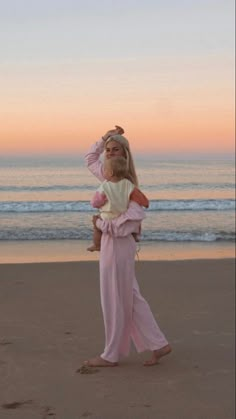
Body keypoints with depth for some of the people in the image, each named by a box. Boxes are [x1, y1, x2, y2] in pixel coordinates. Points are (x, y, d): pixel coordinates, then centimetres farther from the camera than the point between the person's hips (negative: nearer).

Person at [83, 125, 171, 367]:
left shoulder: (125, 182, -16)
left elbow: (135, 215, -28)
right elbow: (90, 159, 27)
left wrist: (100, 223, -19)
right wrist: (104, 138, 11)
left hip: (118, 245, -9)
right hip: (111, 244, 9)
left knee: (114, 300, 2)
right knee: (129, 298, 13)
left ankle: (111, 355, 14)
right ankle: (158, 344, 19)